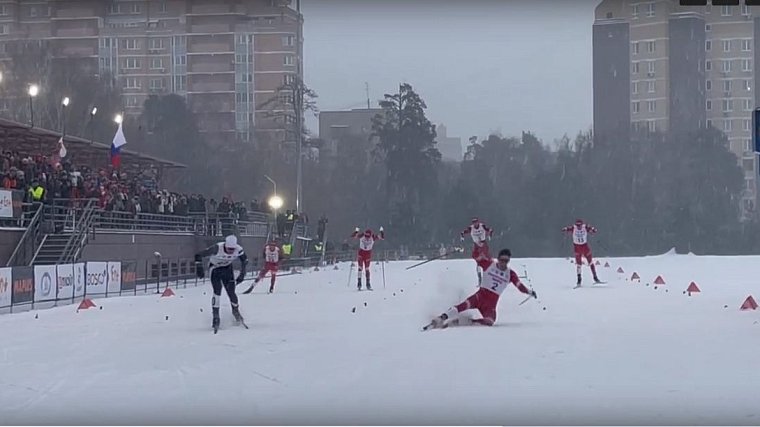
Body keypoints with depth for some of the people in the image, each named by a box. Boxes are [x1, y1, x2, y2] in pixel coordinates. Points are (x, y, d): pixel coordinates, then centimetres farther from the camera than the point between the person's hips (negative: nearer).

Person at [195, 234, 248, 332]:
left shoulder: (239, 250, -24)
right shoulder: (217, 249, -34)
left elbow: (245, 260, -1)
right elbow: (199, 255, -26)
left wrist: (242, 274, -4)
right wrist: (199, 268, -29)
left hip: (227, 269, 3)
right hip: (215, 268, -3)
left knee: (231, 292, -5)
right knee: (217, 292, -18)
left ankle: (236, 311, 21)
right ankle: (215, 316, -9)